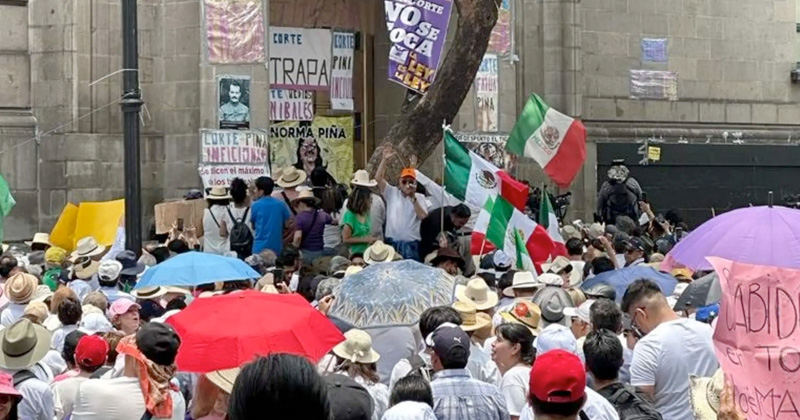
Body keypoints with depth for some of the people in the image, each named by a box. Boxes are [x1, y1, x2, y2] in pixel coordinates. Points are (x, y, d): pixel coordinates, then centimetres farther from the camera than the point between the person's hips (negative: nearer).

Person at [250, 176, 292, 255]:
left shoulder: (256, 205, -8)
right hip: (277, 246, 4)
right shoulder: (281, 205, 2)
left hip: (260, 247, -4)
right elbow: (287, 224, 7)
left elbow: (253, 226, 3)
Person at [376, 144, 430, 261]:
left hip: (411, 244, -1)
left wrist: (413, 198, -14)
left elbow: (422, 216, -11)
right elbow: (378, 178, -5)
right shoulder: (392, 193, 6)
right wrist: (385, 159, -12)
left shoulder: (420, 197, 4)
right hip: (392, 242, 1)